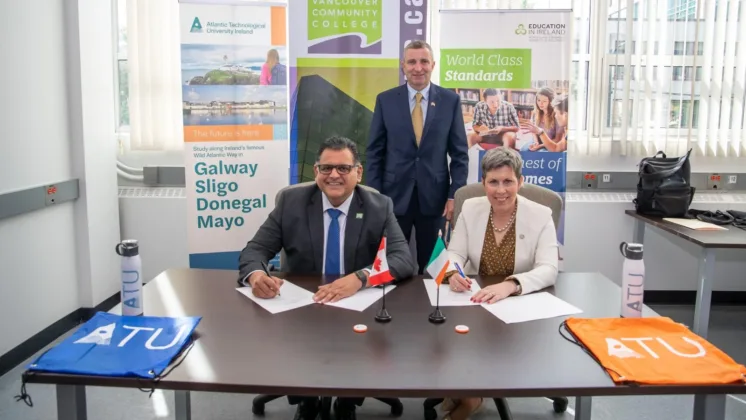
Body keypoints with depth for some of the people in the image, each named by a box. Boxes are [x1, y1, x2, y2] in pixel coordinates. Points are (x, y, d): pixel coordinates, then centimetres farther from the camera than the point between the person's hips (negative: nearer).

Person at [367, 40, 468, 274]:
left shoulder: (450, 100, 2)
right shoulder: (385, 100, 2)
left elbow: (459, 153, 2)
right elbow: (375, 152, 2)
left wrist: (455, 195, -5)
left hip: (434, 196, 0)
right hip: (394, 195, 0)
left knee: (431, 266, 11)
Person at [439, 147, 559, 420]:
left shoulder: (540, 215, -9)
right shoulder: (470, 208, -1)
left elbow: (549, 270, -19)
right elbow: (455, 254, -2)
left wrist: (510, 285, -39)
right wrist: (453, 272, -28)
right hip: (474, 301, 2)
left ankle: (468, 396, 1)